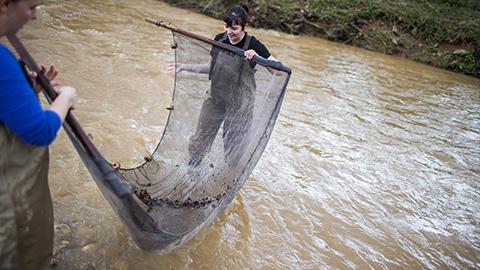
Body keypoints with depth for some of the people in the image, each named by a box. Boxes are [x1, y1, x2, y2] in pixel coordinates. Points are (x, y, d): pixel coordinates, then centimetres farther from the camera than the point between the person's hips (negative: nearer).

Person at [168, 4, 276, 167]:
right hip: (215, 98, 4)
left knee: (233, 143, 9)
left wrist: (256, 57, -36)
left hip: (239, 103, -4)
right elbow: (212, 67, 9)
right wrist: (184, 67, 4)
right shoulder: (220, 39, -3)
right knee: (200, 138, 14)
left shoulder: (253, 45, -16)